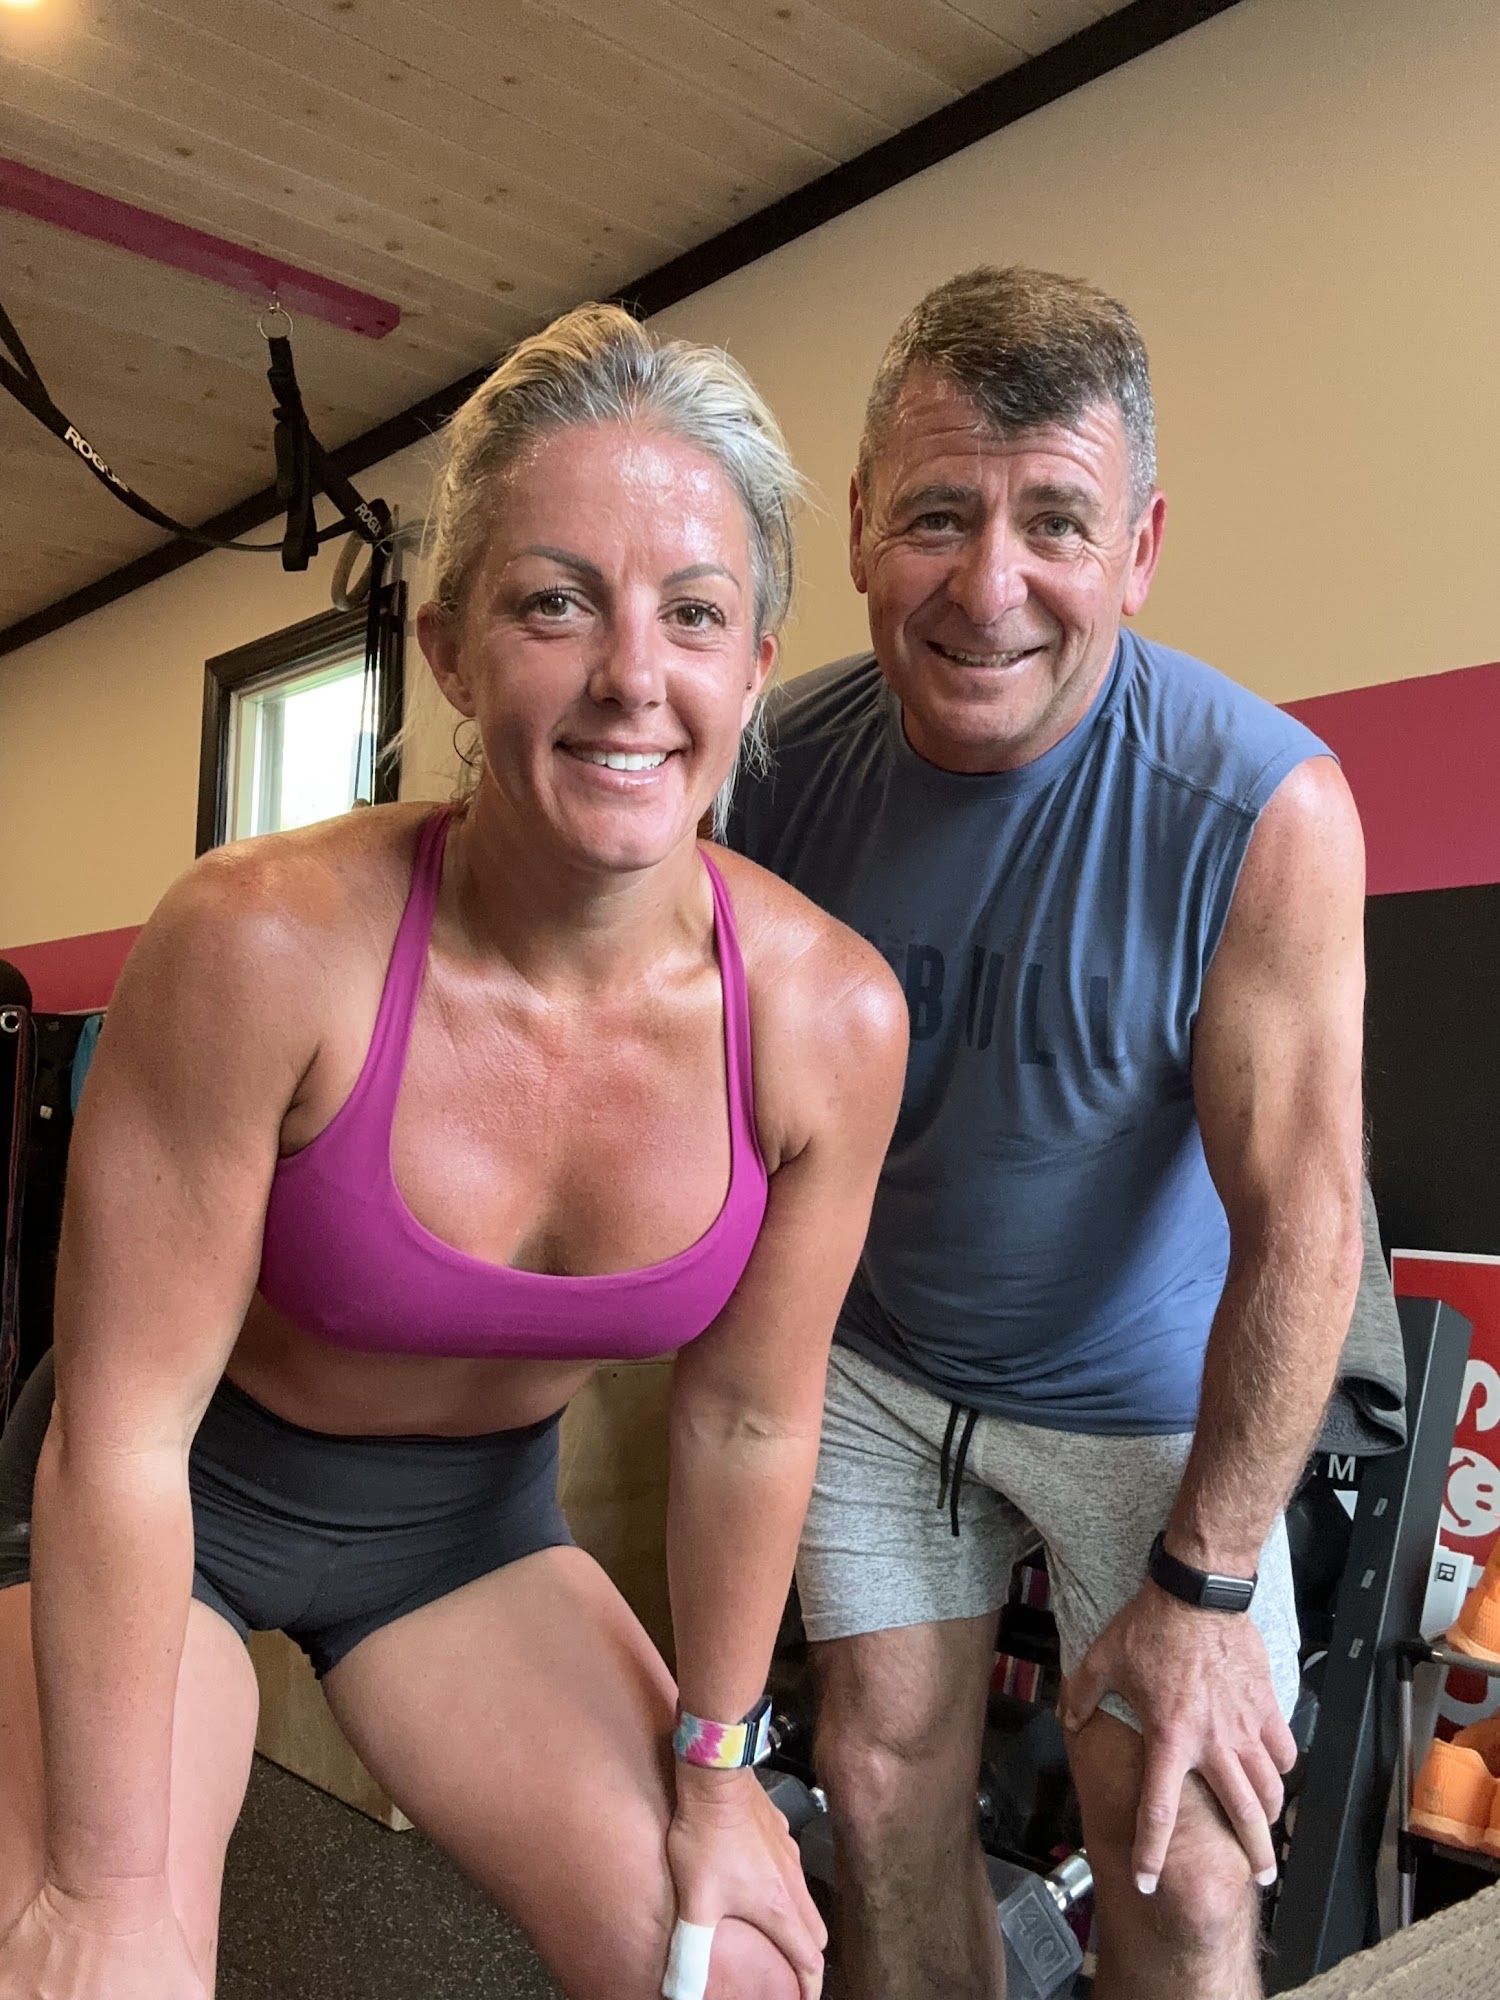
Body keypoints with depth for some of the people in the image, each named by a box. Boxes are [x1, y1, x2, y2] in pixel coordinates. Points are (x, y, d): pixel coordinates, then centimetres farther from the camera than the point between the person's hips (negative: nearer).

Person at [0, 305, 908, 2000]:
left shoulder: (829, 1019, -22)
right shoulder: (266, 944, -31)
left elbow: (746, 1421, -9)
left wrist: (709, 1764, 2)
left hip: (477, 1506, 3)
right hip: (173, 1501, -2)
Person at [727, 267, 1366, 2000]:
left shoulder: (1264, 805, -26)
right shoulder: (780, 763, -16)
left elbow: (1301, 1220, -21)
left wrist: (1204, 1587, -16)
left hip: (1149, 1392, -2)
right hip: (878, 1366, 3)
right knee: (883, 1793, 11)